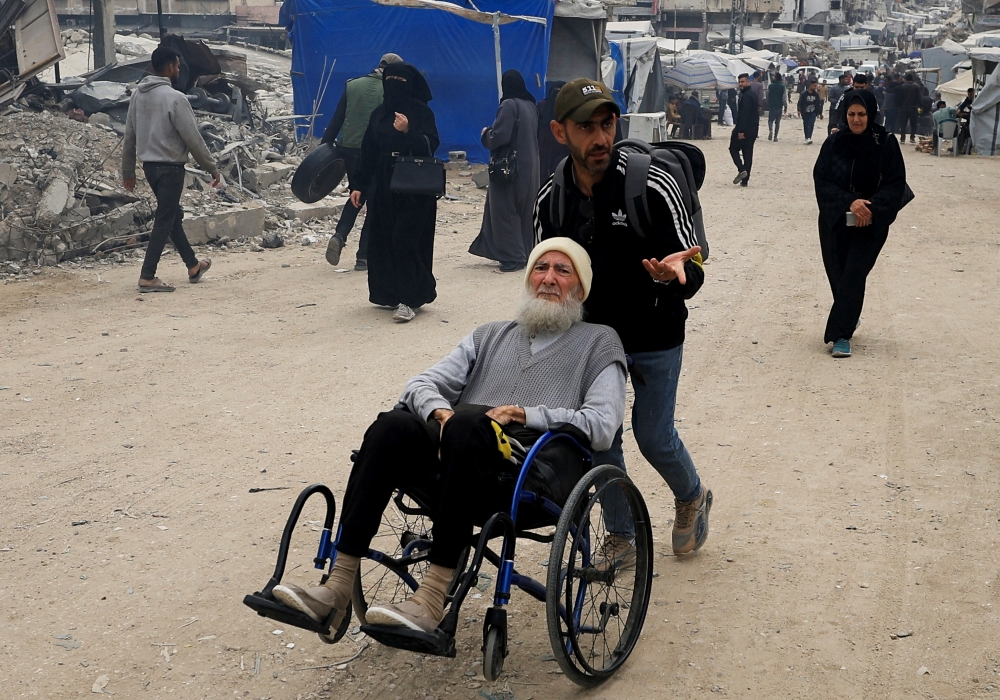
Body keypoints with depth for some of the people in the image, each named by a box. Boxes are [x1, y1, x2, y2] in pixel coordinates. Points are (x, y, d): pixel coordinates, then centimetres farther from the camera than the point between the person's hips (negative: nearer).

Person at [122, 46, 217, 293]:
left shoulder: (138, 95, 5)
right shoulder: (174, 98, -17)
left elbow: (129, 135, 9)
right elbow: (193, 138, -16)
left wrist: (128, 171, 16)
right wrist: (212, 168, -7)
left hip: (149, 165, 8)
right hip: (170, 166, -8)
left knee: (172, 214, 19)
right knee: (164, 221, -2)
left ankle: (193, 266, 32)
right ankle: (147, 277, -2)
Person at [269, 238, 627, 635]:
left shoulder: (599, 343, 17)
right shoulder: (491, 336, 30)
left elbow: (602, 427, 1)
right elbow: (420, 385, 19)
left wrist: (526, 415, -9)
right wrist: (440, 412, -4)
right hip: (456, 465, 4)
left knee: (468, 421, -34)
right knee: (393, 426, -25)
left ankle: (432, 600, -38)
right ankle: (338, 589, -29)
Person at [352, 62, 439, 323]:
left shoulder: (422, 111, -3)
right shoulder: (379, 114, 11)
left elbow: (431, 146, -11)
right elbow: (368, 152, 11)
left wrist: (408, 132, -26)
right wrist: (360, 186, 7)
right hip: (383, 186, 5)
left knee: (404, 240, -11)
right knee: (383, 241, 5)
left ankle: (409, 299, -8)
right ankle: (390, 292, 17)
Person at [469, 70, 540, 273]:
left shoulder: (508, 106, -15)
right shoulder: (531, 106, 9)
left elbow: (499, 136, -21)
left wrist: (486, 133, -1)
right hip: (530, 167, 8)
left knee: (506, 212, -1)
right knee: (525, 210, 13)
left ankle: (513, 257, -2)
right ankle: (525, 252, 19)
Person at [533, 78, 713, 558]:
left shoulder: (652, 186, -20)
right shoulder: (549, 200, -7)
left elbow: (693, 274, -19)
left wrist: (675, 275, -42)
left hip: (654, 341, -3)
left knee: (654, 436, 4)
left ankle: (692, 498, 37)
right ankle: (619, 535, 30)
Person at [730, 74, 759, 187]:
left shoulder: (746, 95, -15)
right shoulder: (753, 94, 16)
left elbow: (744, 113, -22)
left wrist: (741, 130, -25)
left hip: (744, 128, -9)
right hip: (753, 128, 9)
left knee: (733, 148, 4)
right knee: (748, 153, 8)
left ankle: (741, 169, -13)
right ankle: (745, 180, 8)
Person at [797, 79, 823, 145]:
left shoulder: (816, 94, 6)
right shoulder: (804, 94, -5)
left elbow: (819, 104, 12)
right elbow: (800, 103, -5)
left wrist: (820, 113, 16)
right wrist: (799, 110, -17)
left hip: (813, 113, 1)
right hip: (805, 113, -1)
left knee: (811, 124, -15)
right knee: (805, 126, 6)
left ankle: (809, 138, -24)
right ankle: (806, 138, 18)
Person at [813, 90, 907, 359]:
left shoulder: (886, 143, -6)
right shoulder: (834, 143, -2)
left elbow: (896, 185, -6)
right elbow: (821, 180, -7)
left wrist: (872, 208, -21)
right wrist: (849, 202, -21)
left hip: (870, 223, -2)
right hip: (834, 220, 2)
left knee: (853, 275, -10)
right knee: (837, 273, 8)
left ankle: (841, 334, -7)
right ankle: (850, 318, 35)